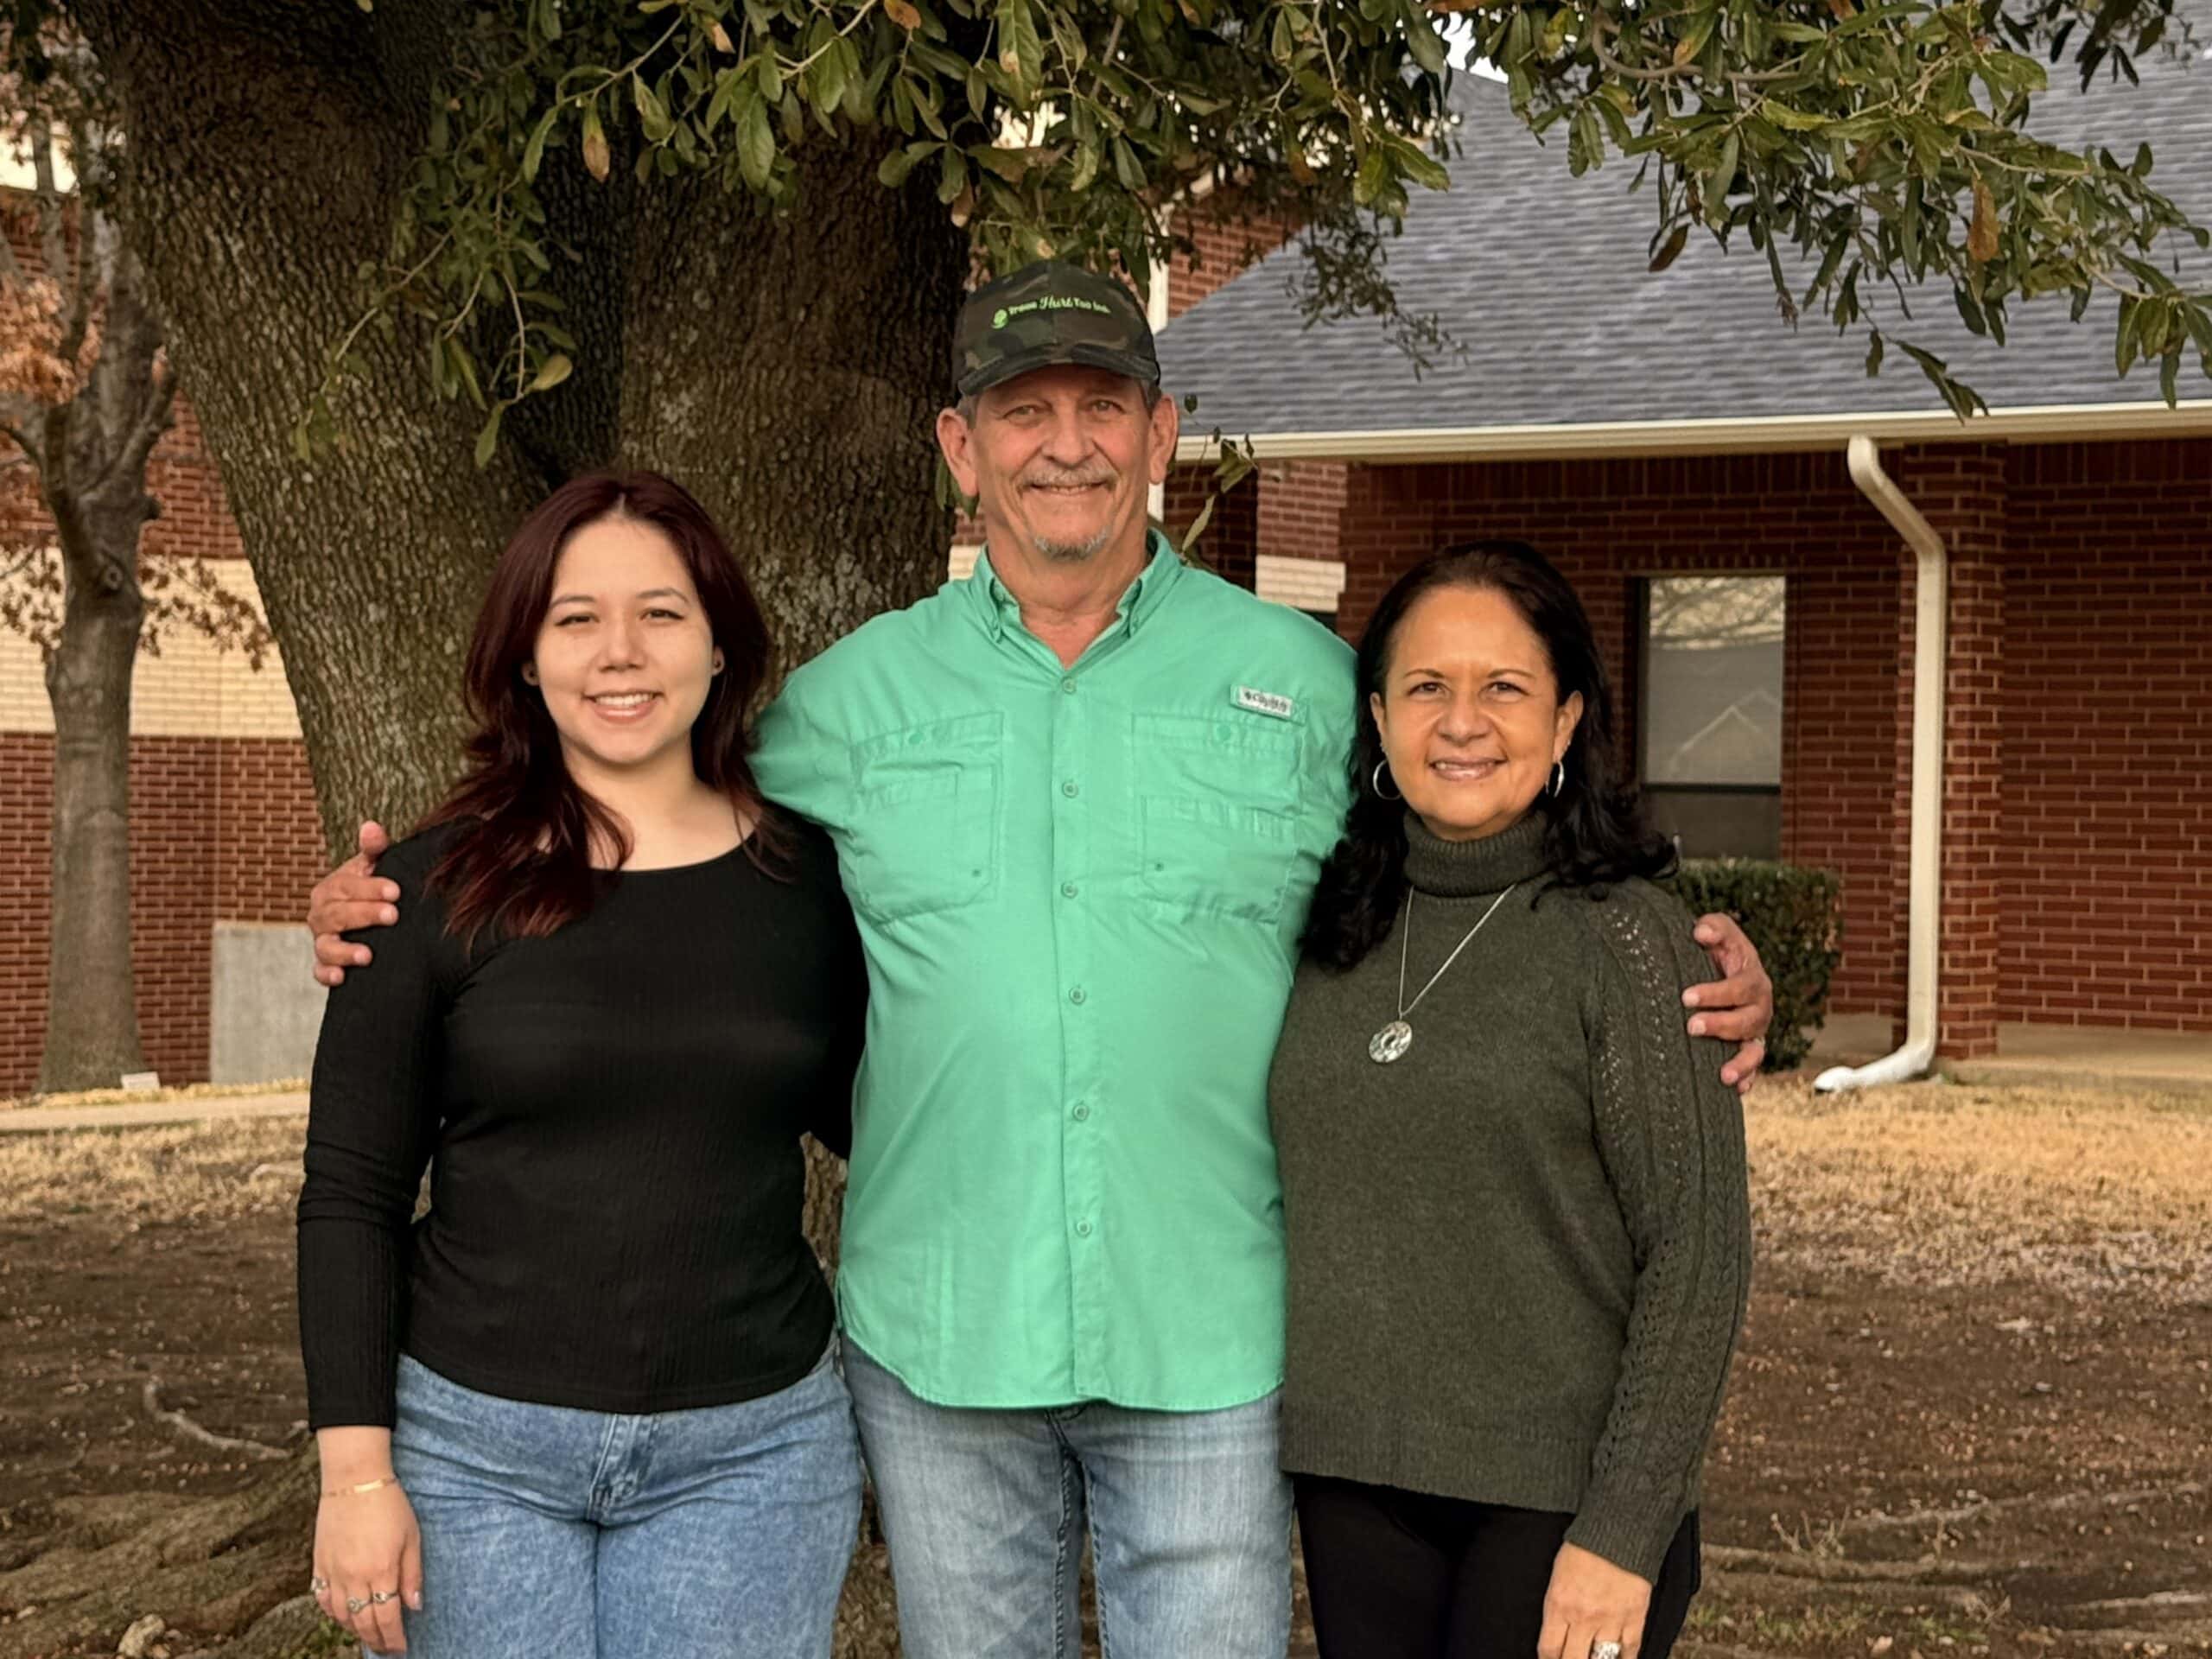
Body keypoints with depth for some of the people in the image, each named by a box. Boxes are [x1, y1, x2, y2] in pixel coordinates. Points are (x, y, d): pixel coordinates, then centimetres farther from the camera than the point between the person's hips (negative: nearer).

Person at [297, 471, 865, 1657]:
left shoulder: (807, 882, 2)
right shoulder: (441, 887, -4)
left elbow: (873, 1117, 15)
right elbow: (351, 1194, -3)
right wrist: (356, 1471, -7)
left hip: (748, 1455, 2)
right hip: (475, 1446, -1)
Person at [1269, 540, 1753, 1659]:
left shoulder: (1623, 938, -9)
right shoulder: (1337, 933, 5)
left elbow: (1697, 1252, -11)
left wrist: (1623, 1531, -14)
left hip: (1554, 1500, -4)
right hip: (1354, 1483, 4)